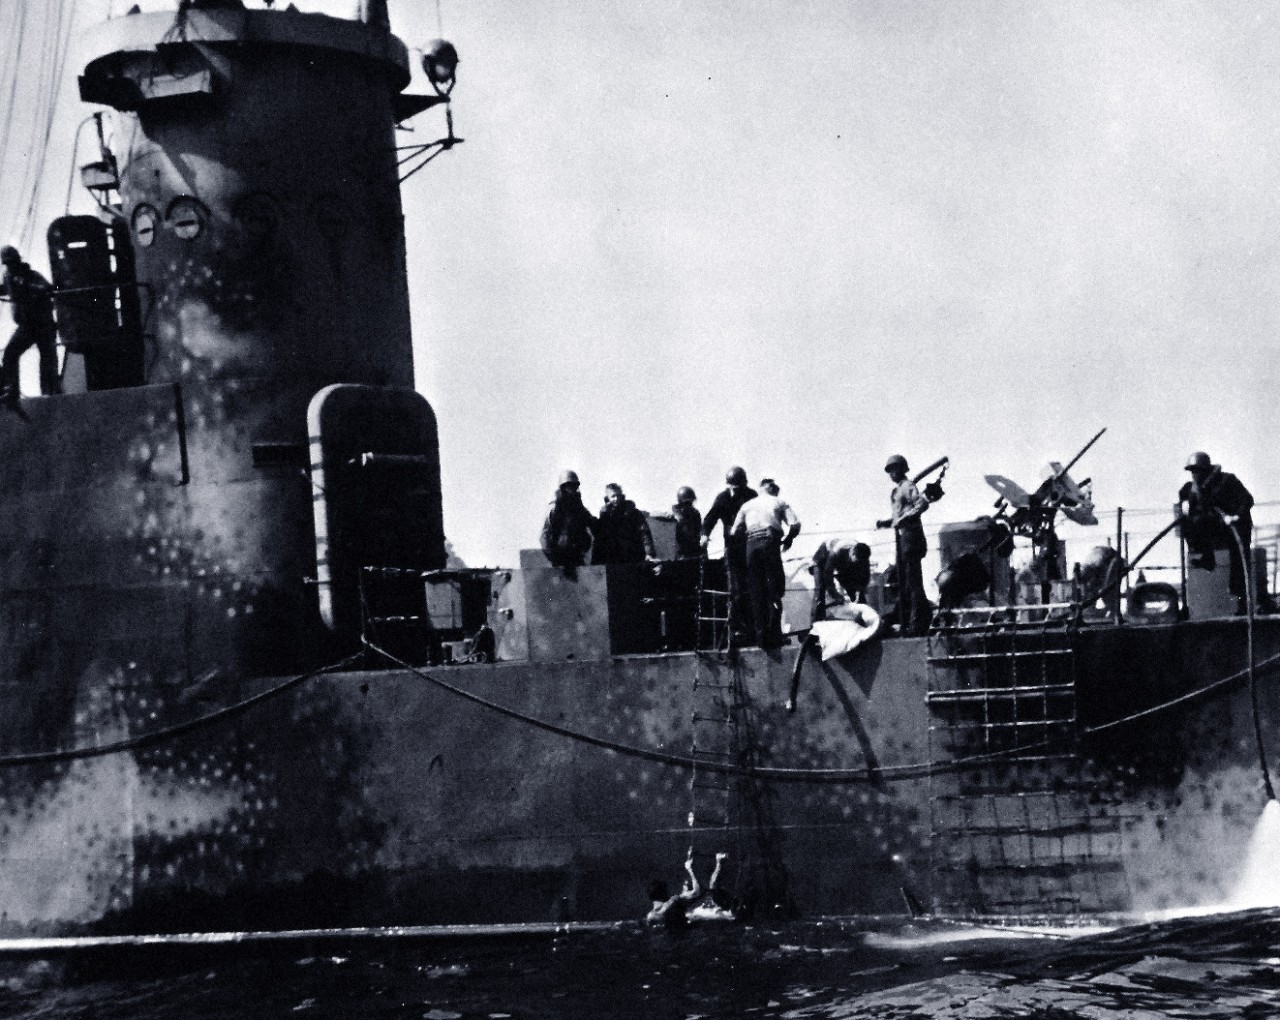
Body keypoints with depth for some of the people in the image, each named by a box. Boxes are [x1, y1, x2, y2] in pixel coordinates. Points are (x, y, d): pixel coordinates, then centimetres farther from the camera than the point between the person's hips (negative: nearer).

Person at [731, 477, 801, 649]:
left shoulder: (747, 505, 21)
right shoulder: (779, 503, 14)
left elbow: (735, 531, 12)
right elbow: (795, 525, 1)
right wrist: (787, 540, 16)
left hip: (751, 544, 2)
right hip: (770, 543, -2)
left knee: (756, 592, 5)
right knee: (775, 589, 1)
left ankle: (761, 635, 0)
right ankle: (774, 633, -8)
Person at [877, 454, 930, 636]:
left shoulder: (908, 486, -7)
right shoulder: (896, 491, 20)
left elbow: (923, 503, -22)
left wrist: (904, 519, -25)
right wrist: (885, 523, 9)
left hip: (911, 535, -10)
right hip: (901, 537, 10)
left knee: (913, 581, -9)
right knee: (902, 582, 10)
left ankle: (917, 624, -10)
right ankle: (905, 623, 14)